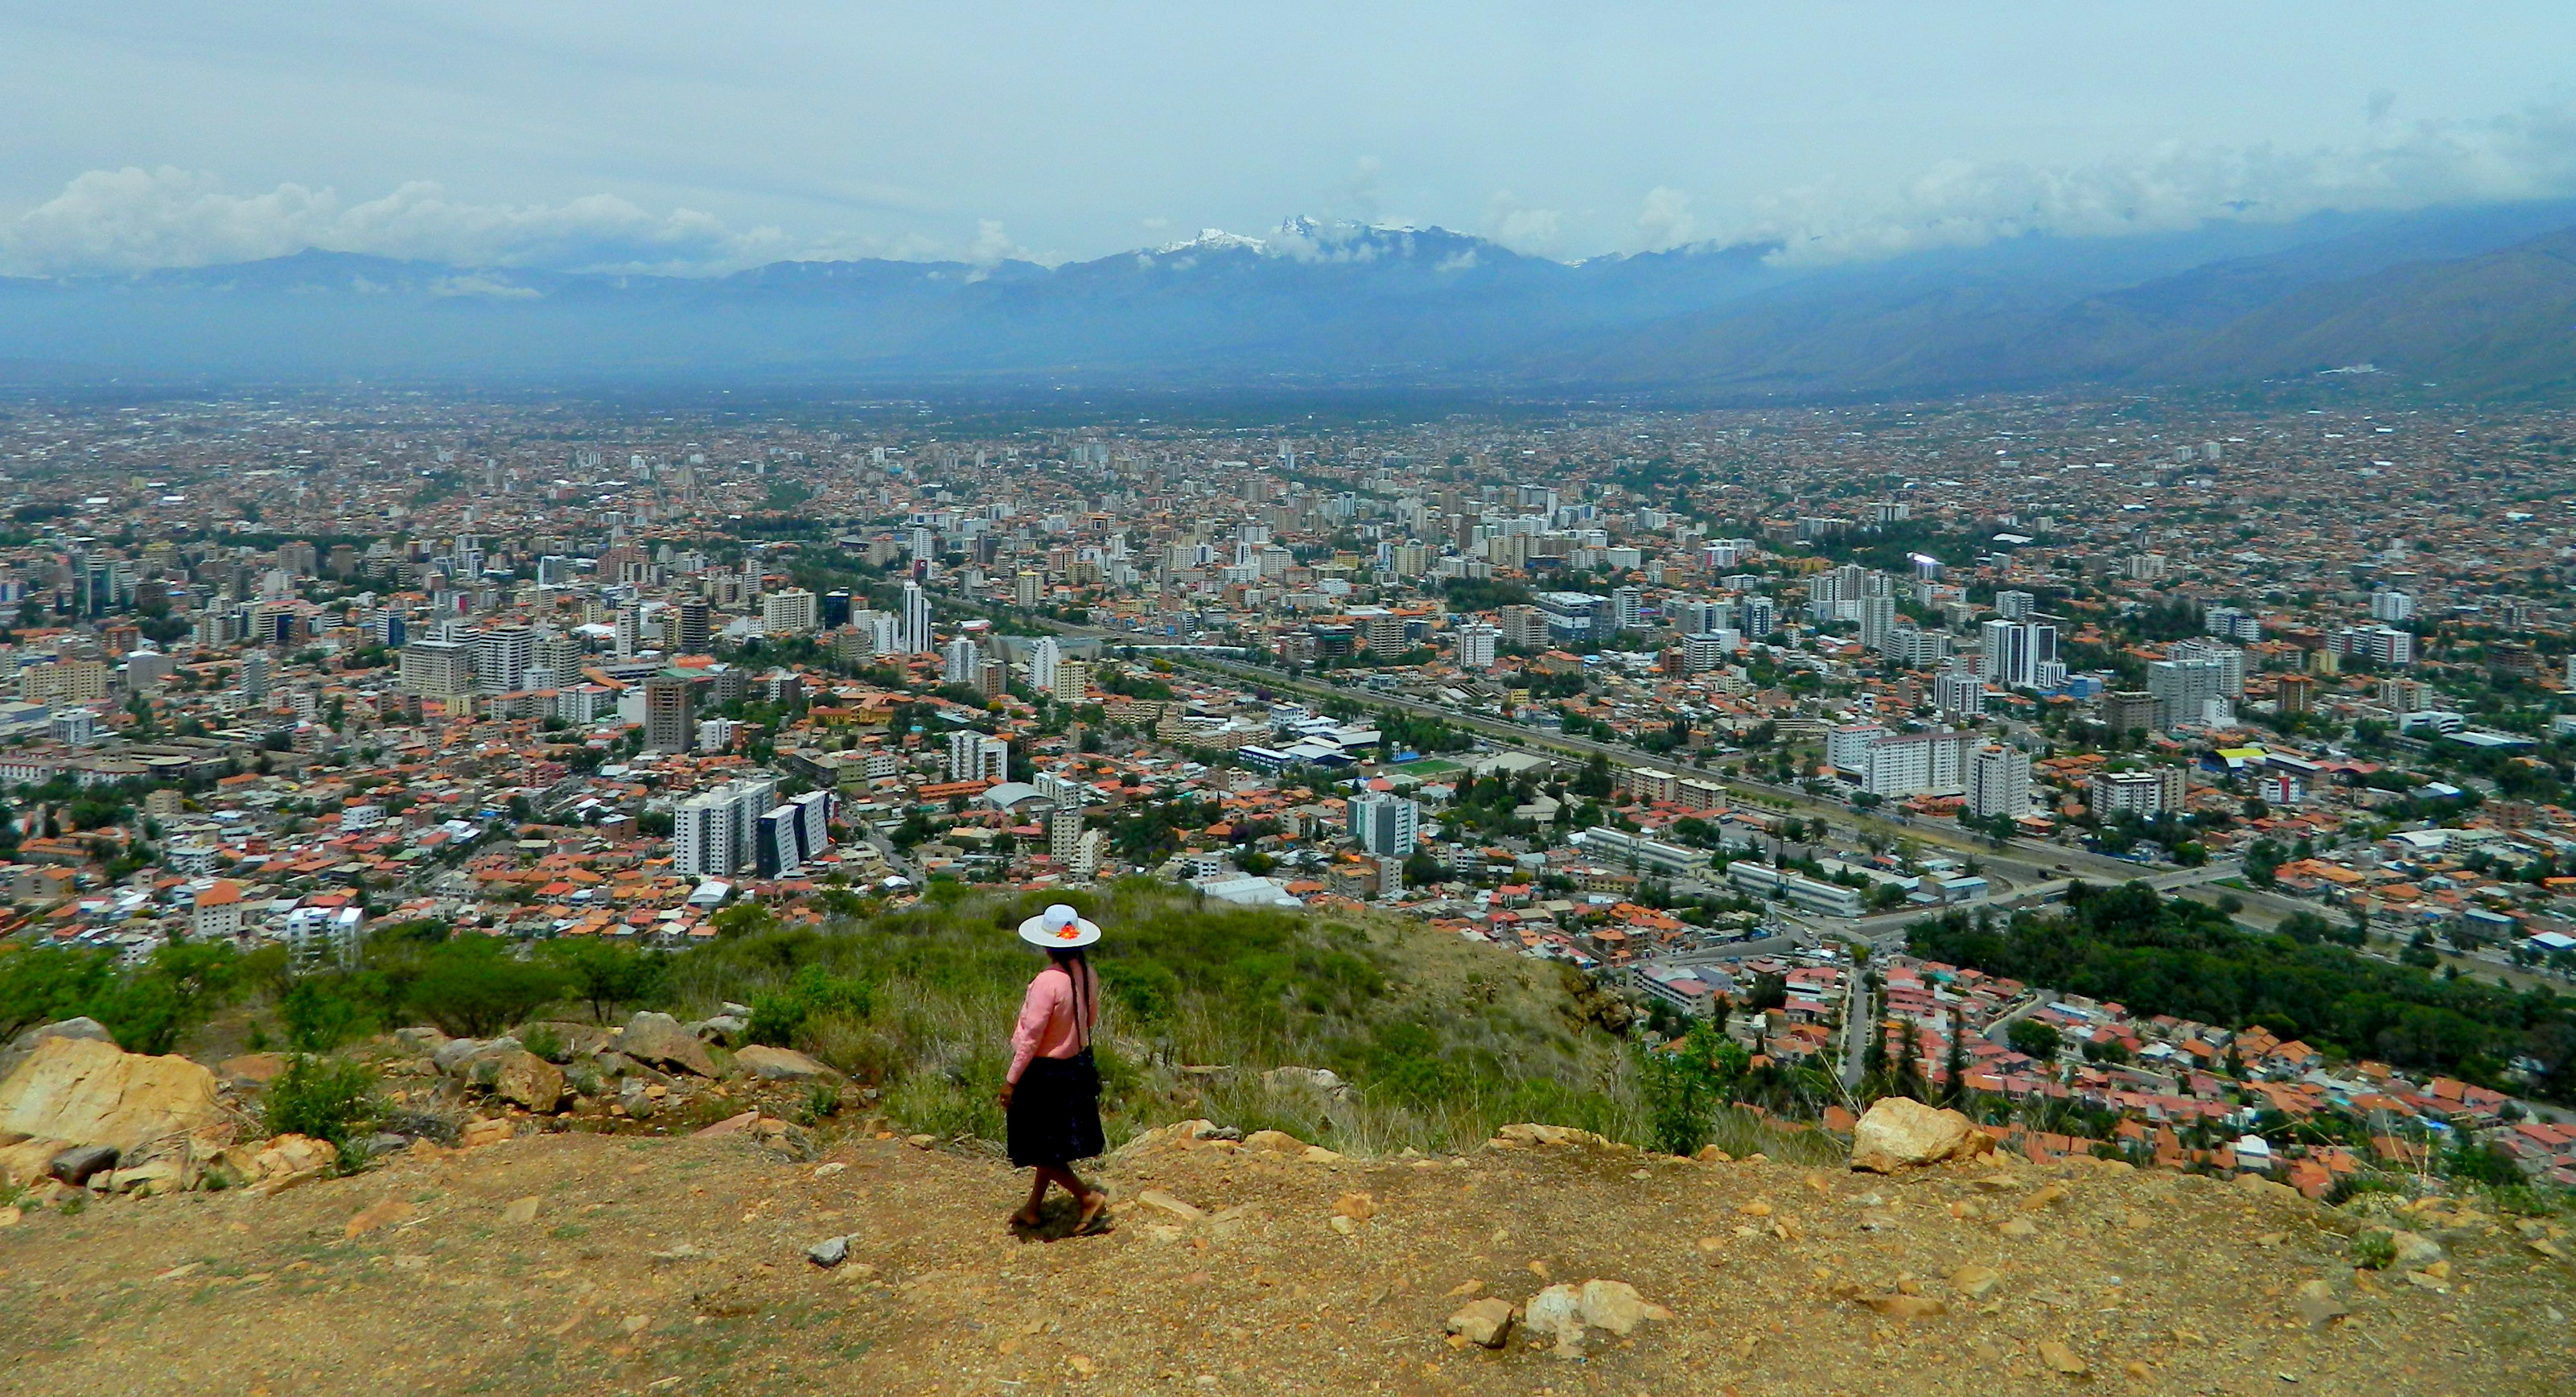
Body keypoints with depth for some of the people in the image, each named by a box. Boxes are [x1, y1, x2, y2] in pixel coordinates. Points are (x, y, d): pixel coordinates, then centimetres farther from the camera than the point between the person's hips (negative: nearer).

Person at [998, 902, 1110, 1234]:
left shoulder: (1048, 982, -27)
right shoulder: (1087, 974, -5)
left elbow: (1031, 1037, -22)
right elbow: (1091, 1018, 9)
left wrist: (1011, 1081, -13)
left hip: (1045, 1072, -8)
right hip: (1076, 1066, 8)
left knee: (1042, 1151, 7)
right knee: (1053, 1146, 19)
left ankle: (1088, 1197, 6)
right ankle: (1032, 1209, 32)